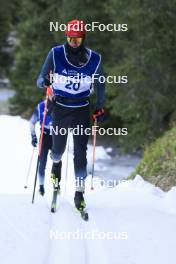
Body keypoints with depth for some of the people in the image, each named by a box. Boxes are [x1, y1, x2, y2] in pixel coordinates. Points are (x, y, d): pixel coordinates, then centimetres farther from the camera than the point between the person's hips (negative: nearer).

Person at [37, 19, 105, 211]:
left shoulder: (94, 59, -6)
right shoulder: (56, 54, -10)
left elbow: (99, 85, 10)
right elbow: (40, 80, -8)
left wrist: (100, 108, 5)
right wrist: (45, 82, -31)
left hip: (82, 109, 0)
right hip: (60, 107, 0)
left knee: (80, 151, -8)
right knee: (58, 149, 8)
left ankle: (80, 192, -4)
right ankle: (55, 164, 45)